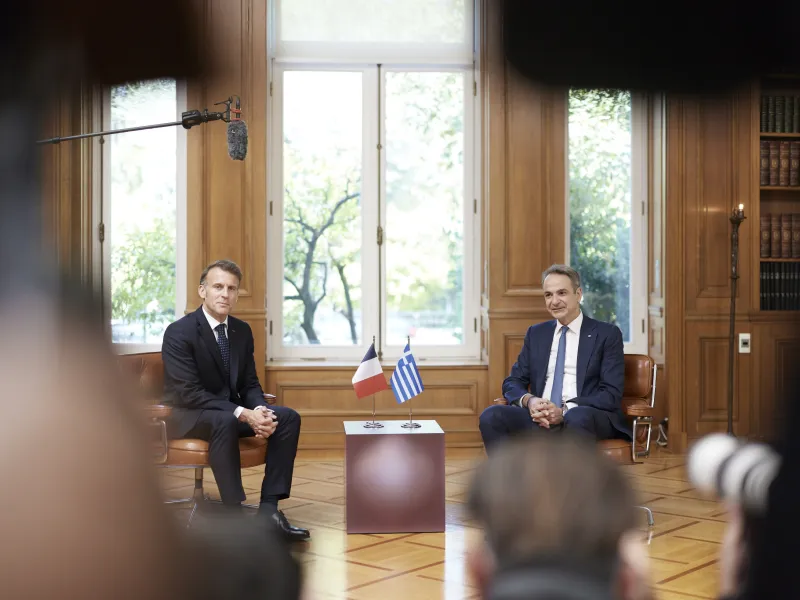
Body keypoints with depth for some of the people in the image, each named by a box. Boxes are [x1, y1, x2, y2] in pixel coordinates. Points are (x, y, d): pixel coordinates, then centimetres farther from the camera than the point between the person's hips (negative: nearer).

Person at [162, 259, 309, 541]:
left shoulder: (242, 331, 4)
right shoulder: (179, 333, -16)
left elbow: (250, 385, 6)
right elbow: (189, 393, -23)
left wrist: (259, 410, -19)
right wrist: (243, 414, -31)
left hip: (229, 412, 7)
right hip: (188, 415, -7)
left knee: (288, 417, -14)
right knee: (225, 421, -39)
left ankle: (268, 508, -16)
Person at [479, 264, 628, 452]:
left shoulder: (607, 334, 5)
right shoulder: (535, 333, 19)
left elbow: (611, 394, -3)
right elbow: (512, 382, 15)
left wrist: (565, 410, -18)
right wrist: (529, 401, -10)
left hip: (590, 418, -4)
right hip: (541, 418, 4)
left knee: (578, 417, -40)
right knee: (491, 416, -25)